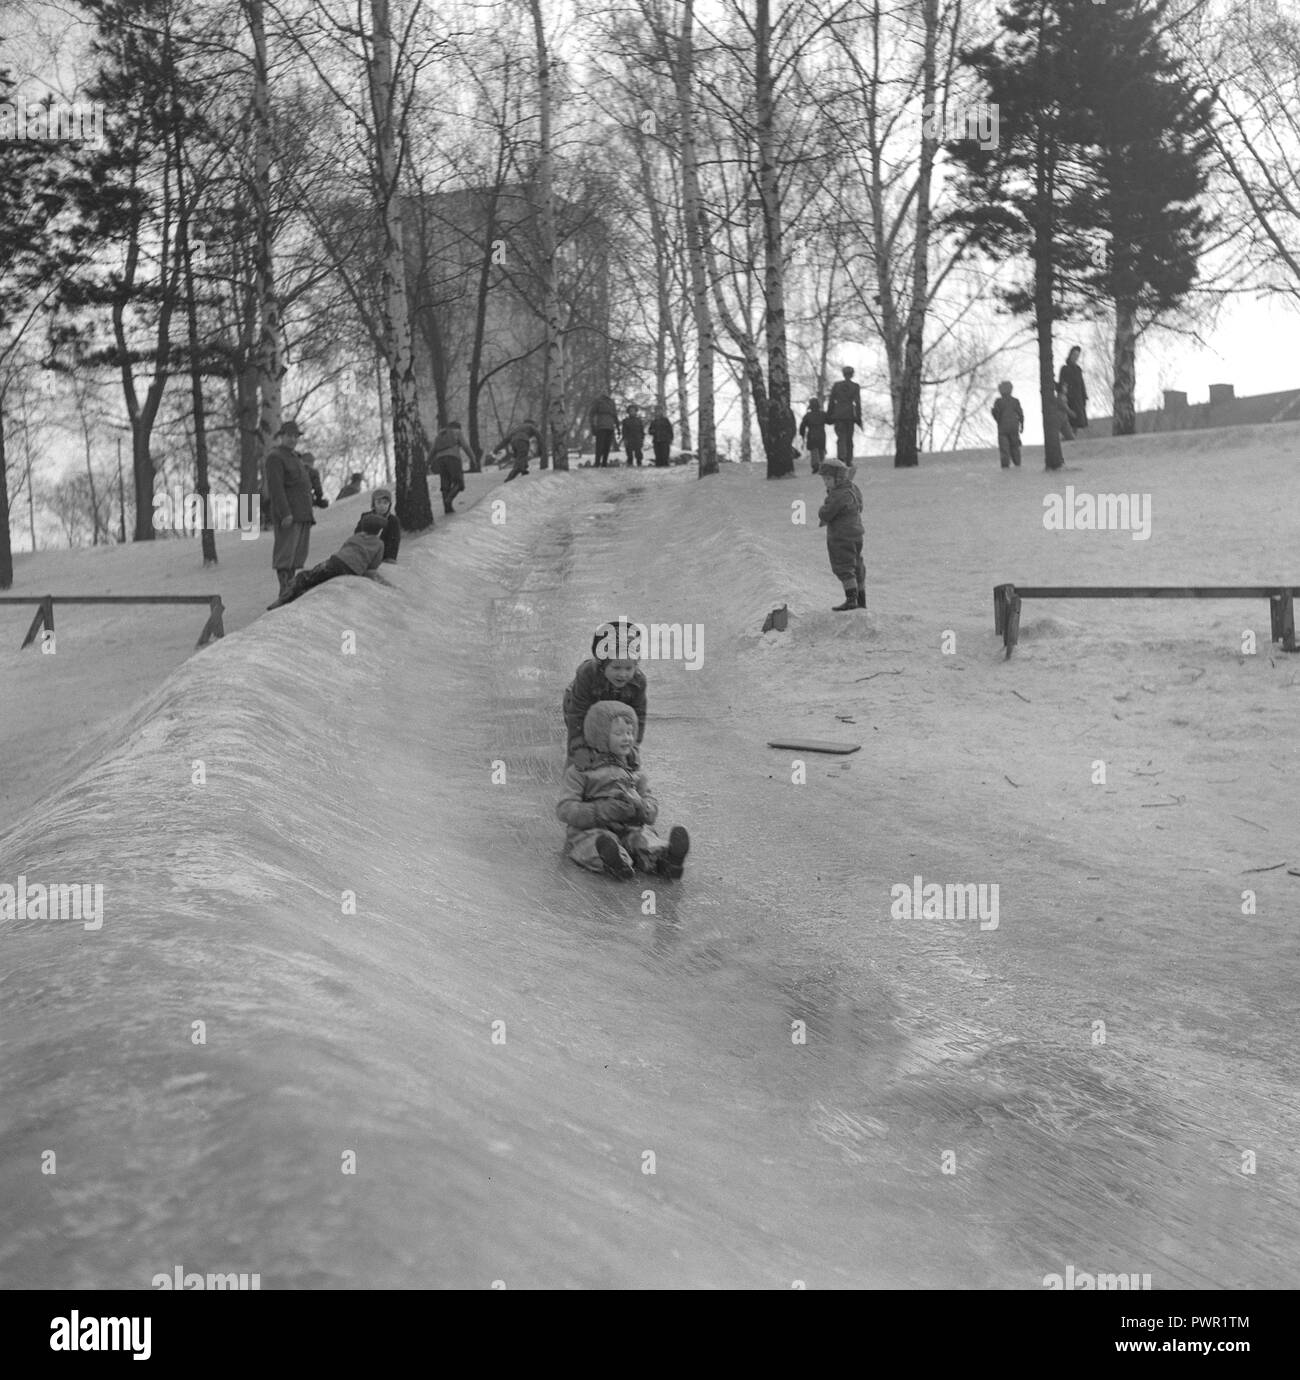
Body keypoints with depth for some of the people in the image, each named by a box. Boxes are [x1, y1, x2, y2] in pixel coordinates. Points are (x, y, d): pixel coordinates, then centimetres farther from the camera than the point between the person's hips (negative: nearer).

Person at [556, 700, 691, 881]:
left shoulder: (633, 770, 20)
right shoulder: (580, 770, 4)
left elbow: (652, 806, 17)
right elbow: (564, 809, -5)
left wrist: (641, 809, -9)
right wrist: (602, 811, -19)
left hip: (629, 829, 4)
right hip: (590, 830, -4)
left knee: (644, 838, -28)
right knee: (595, 840, -36)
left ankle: (664, 861, -58)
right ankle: (617, 863, -67)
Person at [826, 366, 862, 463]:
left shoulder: (836, 385, 3)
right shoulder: (855, 386, 0)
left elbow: (831, 401, 4)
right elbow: (857, 403, -4)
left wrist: (829, 415, 11)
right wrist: (859, 419, -1)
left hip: (838, 415, 0)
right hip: (850, 414, 0)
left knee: (841, 437, -2)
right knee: (849, 438, 12)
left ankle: (841, 457, -27)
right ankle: (849, 461, 14)